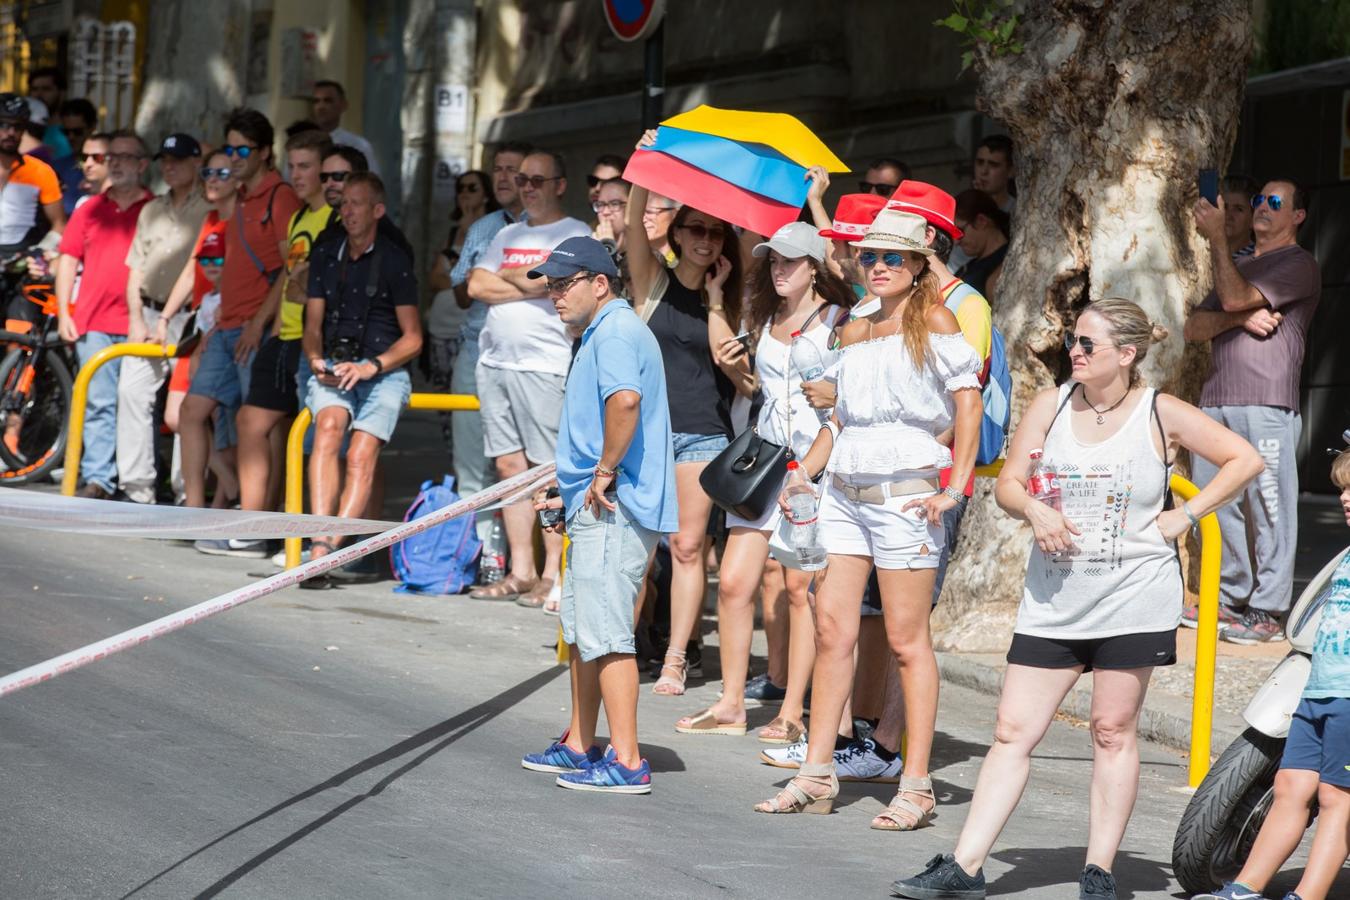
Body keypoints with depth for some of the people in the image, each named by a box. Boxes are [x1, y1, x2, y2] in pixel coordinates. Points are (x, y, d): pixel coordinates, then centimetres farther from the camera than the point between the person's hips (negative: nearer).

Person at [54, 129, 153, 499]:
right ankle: (97, 480, -5)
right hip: (95, 324, 2)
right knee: (99, 403, -3)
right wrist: (63, 313, 7)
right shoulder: (90, 210, 13)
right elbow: (68, 260, 15)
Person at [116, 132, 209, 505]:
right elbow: (137, 268, 18)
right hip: (149, 316, 6)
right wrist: (136, 318, 7)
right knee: (132, 390, -4)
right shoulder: (152, 211, 18)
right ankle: (136, 483, -2)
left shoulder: (211, 210, -2)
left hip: (191, 320, -6)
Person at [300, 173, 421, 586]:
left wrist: (371, 366, -11)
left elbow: (412, 339, 4)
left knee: (362, 453, -25)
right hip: (332, 367, 2)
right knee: (329, 425, -30)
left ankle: (327, 550, -32)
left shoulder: (394, 261, 3)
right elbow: (313, 326, 16)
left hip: (384, 373, -2)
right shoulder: (325, 255, 15)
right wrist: (317, 361, -5)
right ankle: (320, 544, -40)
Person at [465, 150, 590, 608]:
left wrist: (509, 276, -3)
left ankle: (553, 575, -7)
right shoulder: (507, 235, 20)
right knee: (509, 466, 6)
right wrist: (528, 284, -3)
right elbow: (477, 286, 7)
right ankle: (520, 572, 10)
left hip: (545, 365, -7)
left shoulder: (575, 235, 0)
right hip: (496, 363, 7)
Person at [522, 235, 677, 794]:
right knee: (581, 629, 19)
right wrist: (570, 493, 29)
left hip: (614, 511, -11)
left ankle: (626, 762, -9)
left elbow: (625, 398, -35)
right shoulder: (601, 334, 20)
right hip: (598, 510, 11)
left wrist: (605, 473, -27)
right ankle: (579, 748, 30)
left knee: (605, 633, -10)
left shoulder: (616, 333, -15)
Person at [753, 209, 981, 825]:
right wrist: (802, 473, 13)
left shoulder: (933, 322, -3)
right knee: (831, 629, 3)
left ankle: (916, 786, -1)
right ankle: (816, 776, 8)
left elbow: (968, 402, -9)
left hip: (904, 491, -6)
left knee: (906, 638, -4)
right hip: (844, 491, 6)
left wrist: (955, 488, -16)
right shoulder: (855, 334, 17)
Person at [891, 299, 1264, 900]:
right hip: (1054, 598, 3)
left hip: (1132, 596, -3)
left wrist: (1184, 517, -4)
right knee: (1013, 731, 0)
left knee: (1113, 731, 1)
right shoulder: (1051, 405, 6)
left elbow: (1244, 460, 2)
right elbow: (1008, 483, 8)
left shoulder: (1161, 414, -3)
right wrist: (1035, 510, -13)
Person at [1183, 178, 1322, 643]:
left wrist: (1217, 237, -9)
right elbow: (1194, 327, 15)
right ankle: (1229, 600, 17)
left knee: (1268, 508, -9)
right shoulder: (1238, 266, 26)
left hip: (1267, 404, -8)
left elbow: (1235, 298, -12)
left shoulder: (1298, 265, 1)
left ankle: (1267, 613, -9)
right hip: (1217, 402, 8)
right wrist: (1239, 319, -4)